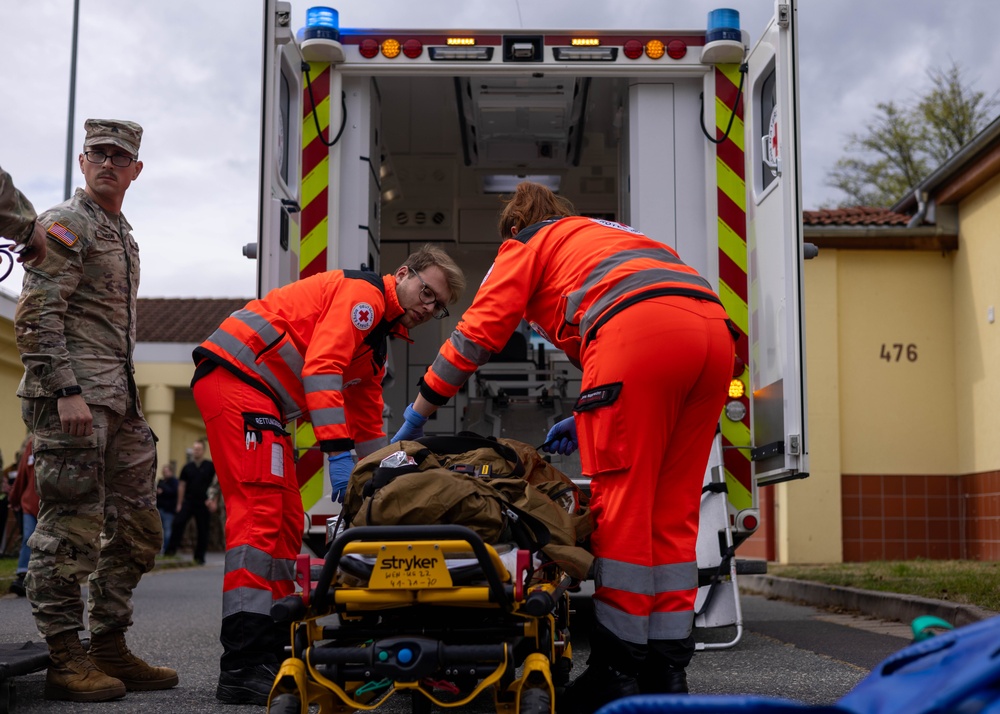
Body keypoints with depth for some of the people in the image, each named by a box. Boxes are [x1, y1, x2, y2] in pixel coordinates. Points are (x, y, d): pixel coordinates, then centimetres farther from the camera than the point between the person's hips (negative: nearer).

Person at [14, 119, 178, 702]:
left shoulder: (125, 237, 23)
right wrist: (66, 391, -21)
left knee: (137, 527, 10)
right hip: (73, 399, -9)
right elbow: (37, 317, -13)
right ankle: (65, 661, 1)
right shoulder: (64, 226, -3)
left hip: (119, 402, 9)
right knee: (72, 526, -6)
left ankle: (111, 650, 18)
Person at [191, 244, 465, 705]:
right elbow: (321, 369, -21)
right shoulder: (363, 293, -7)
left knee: (285, 523, 7)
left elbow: (368, 427, 26)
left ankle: (272, 653, 9)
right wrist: (338, 452, -26)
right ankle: (244, 668, -21)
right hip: (235, 374, -11)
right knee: (259, 511, -18)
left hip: (264, 401, 11)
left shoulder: (377, 341, 23)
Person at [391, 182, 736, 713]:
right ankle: (667, 668, 10)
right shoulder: (613, 235, 41)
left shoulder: (527, 243, 22)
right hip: (714, 328, 7)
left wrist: (417, 414, 22)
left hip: (640, 330, -7)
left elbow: (477, 333, 14)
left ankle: (619, 671, 0)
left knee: (622, 504, -2)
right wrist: (589, 418, 36)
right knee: (672, 512, 8)